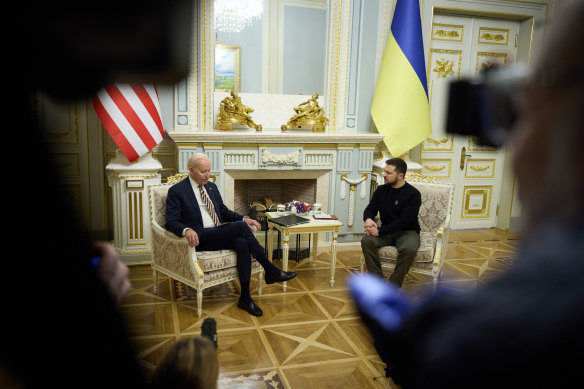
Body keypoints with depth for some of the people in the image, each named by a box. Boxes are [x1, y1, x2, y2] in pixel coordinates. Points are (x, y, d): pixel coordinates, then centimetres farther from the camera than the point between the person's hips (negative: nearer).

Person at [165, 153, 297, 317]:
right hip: (200, 238, -6)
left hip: (219, 235, 6)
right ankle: (271, 270, -18)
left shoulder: (212, 186, 18)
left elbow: (224, 211, 24)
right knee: (240, 226, -26)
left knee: (242, 244, -28)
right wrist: (187, 230, -31)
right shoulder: (176, 191, -2)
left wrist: (244, 218, 5)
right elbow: (171, 222, -9)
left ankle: (245, 297, -21)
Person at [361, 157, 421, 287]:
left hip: (407, 231, -4)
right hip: (386, 232, 4)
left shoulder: (413, 194, -11)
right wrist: (368, 219, -18)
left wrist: (380, 231, -24)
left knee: (409, 249, -37)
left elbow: (404, 221, -18)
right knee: (366, 241, -25)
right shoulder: (381, 190, 6)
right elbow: (370, 209, 9)